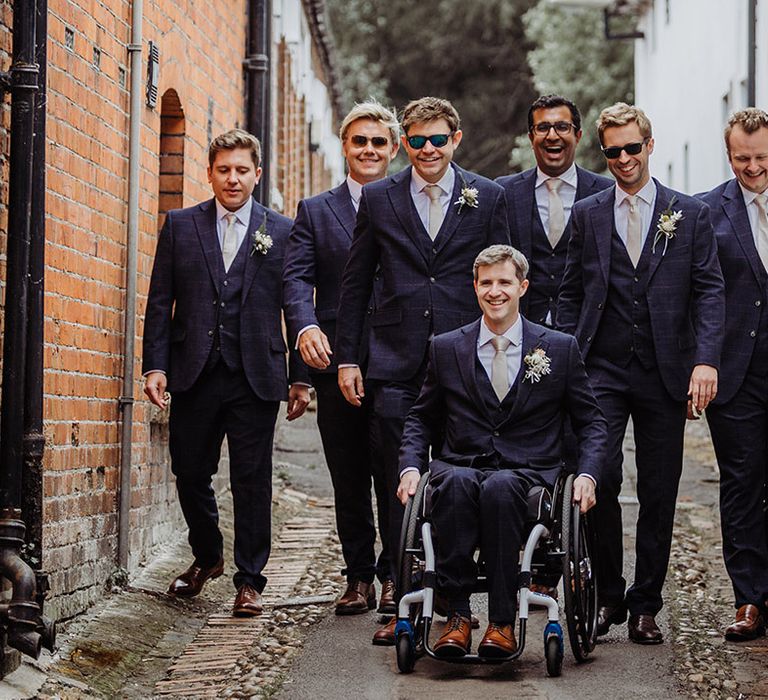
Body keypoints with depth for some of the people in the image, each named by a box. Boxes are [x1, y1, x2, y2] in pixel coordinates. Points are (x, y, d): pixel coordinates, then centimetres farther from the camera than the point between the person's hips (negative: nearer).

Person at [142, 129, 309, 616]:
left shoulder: (282, 232, 5)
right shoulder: (180, 226, 8)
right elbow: (161, 302, 7)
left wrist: (299, 379, 1)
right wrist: (156, 365, -3)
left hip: (256, 377, -2)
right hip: (194, 374, 2)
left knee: (252, 481, 0)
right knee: (190, 473, 9)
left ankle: (250, 580, 10)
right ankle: (207, 557, 33)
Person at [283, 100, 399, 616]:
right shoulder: (315, 212, 14)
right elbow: (297, 277, 2)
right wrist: (305, 325, -19)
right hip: (336, 359, 2)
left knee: (392, 472, -5)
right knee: (348, 480, 6)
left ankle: (394, 576, 4)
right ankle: (359, 578, 14)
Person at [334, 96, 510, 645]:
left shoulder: (487, 198, 6)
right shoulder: (378, 199, 7)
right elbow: (356, 284, 10)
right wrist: (347, 358, 6)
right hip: (397, 366, 0)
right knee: (402, 488, 0)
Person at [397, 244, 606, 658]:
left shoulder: (561, 349, 10)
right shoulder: (446, 348, 13)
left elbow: (590, 423, 13)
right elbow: (421, 419, 20)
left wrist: (587, 475, -5)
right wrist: (410, 467, 1)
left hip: (528, 474, -1)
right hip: (461, 466, 1)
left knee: (499, 487, -38)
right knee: (455, 483, -37)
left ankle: (502, 621, -34)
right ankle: (457, 616, -34)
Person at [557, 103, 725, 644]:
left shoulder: (690, 214, 6)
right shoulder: (587, 215, 10)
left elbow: (709, 291, 1)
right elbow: (571, 295, 12)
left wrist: (706, 360, -12)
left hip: (664, 374, 0)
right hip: (602, 371, 0)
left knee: (659, 493, 3)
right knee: (599, 479, -11)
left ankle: (645, 605, 14)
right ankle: (608, 596, 5)